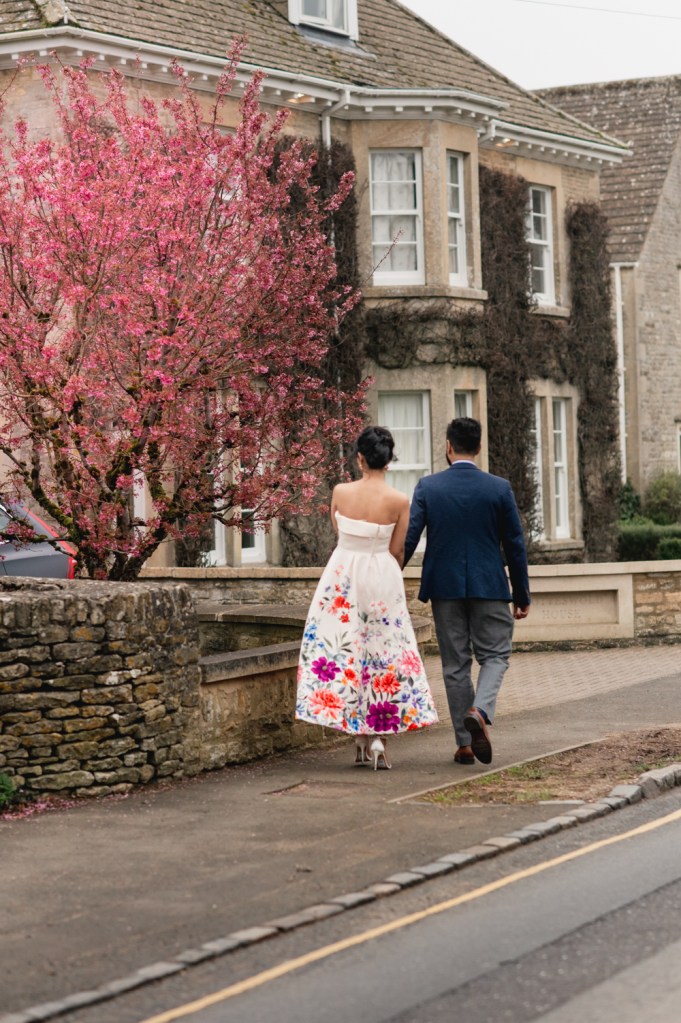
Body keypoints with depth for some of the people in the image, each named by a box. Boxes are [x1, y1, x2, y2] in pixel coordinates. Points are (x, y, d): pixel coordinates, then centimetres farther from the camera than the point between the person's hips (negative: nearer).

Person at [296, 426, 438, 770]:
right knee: (382, 651, 9)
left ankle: (361, 738, 8)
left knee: (342, 649, 8)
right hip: (382, 577, -1)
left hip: (343, 575, 1)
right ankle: (378, 735, -2)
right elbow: (397, 552, -2)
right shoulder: (399, 501, -9)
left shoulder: (340, 492, -6)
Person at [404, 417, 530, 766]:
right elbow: (515, 545, 1)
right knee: (494, 655, 9)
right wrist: (522, 595, 9)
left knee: (455, 664, 9)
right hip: (489, 587, -1)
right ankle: (480, 711, -19)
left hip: (444, 586, 1)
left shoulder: (427, 487, -4)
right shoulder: (499, 488, -3)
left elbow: (408, 539, -6)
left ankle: (465, 743, 9)